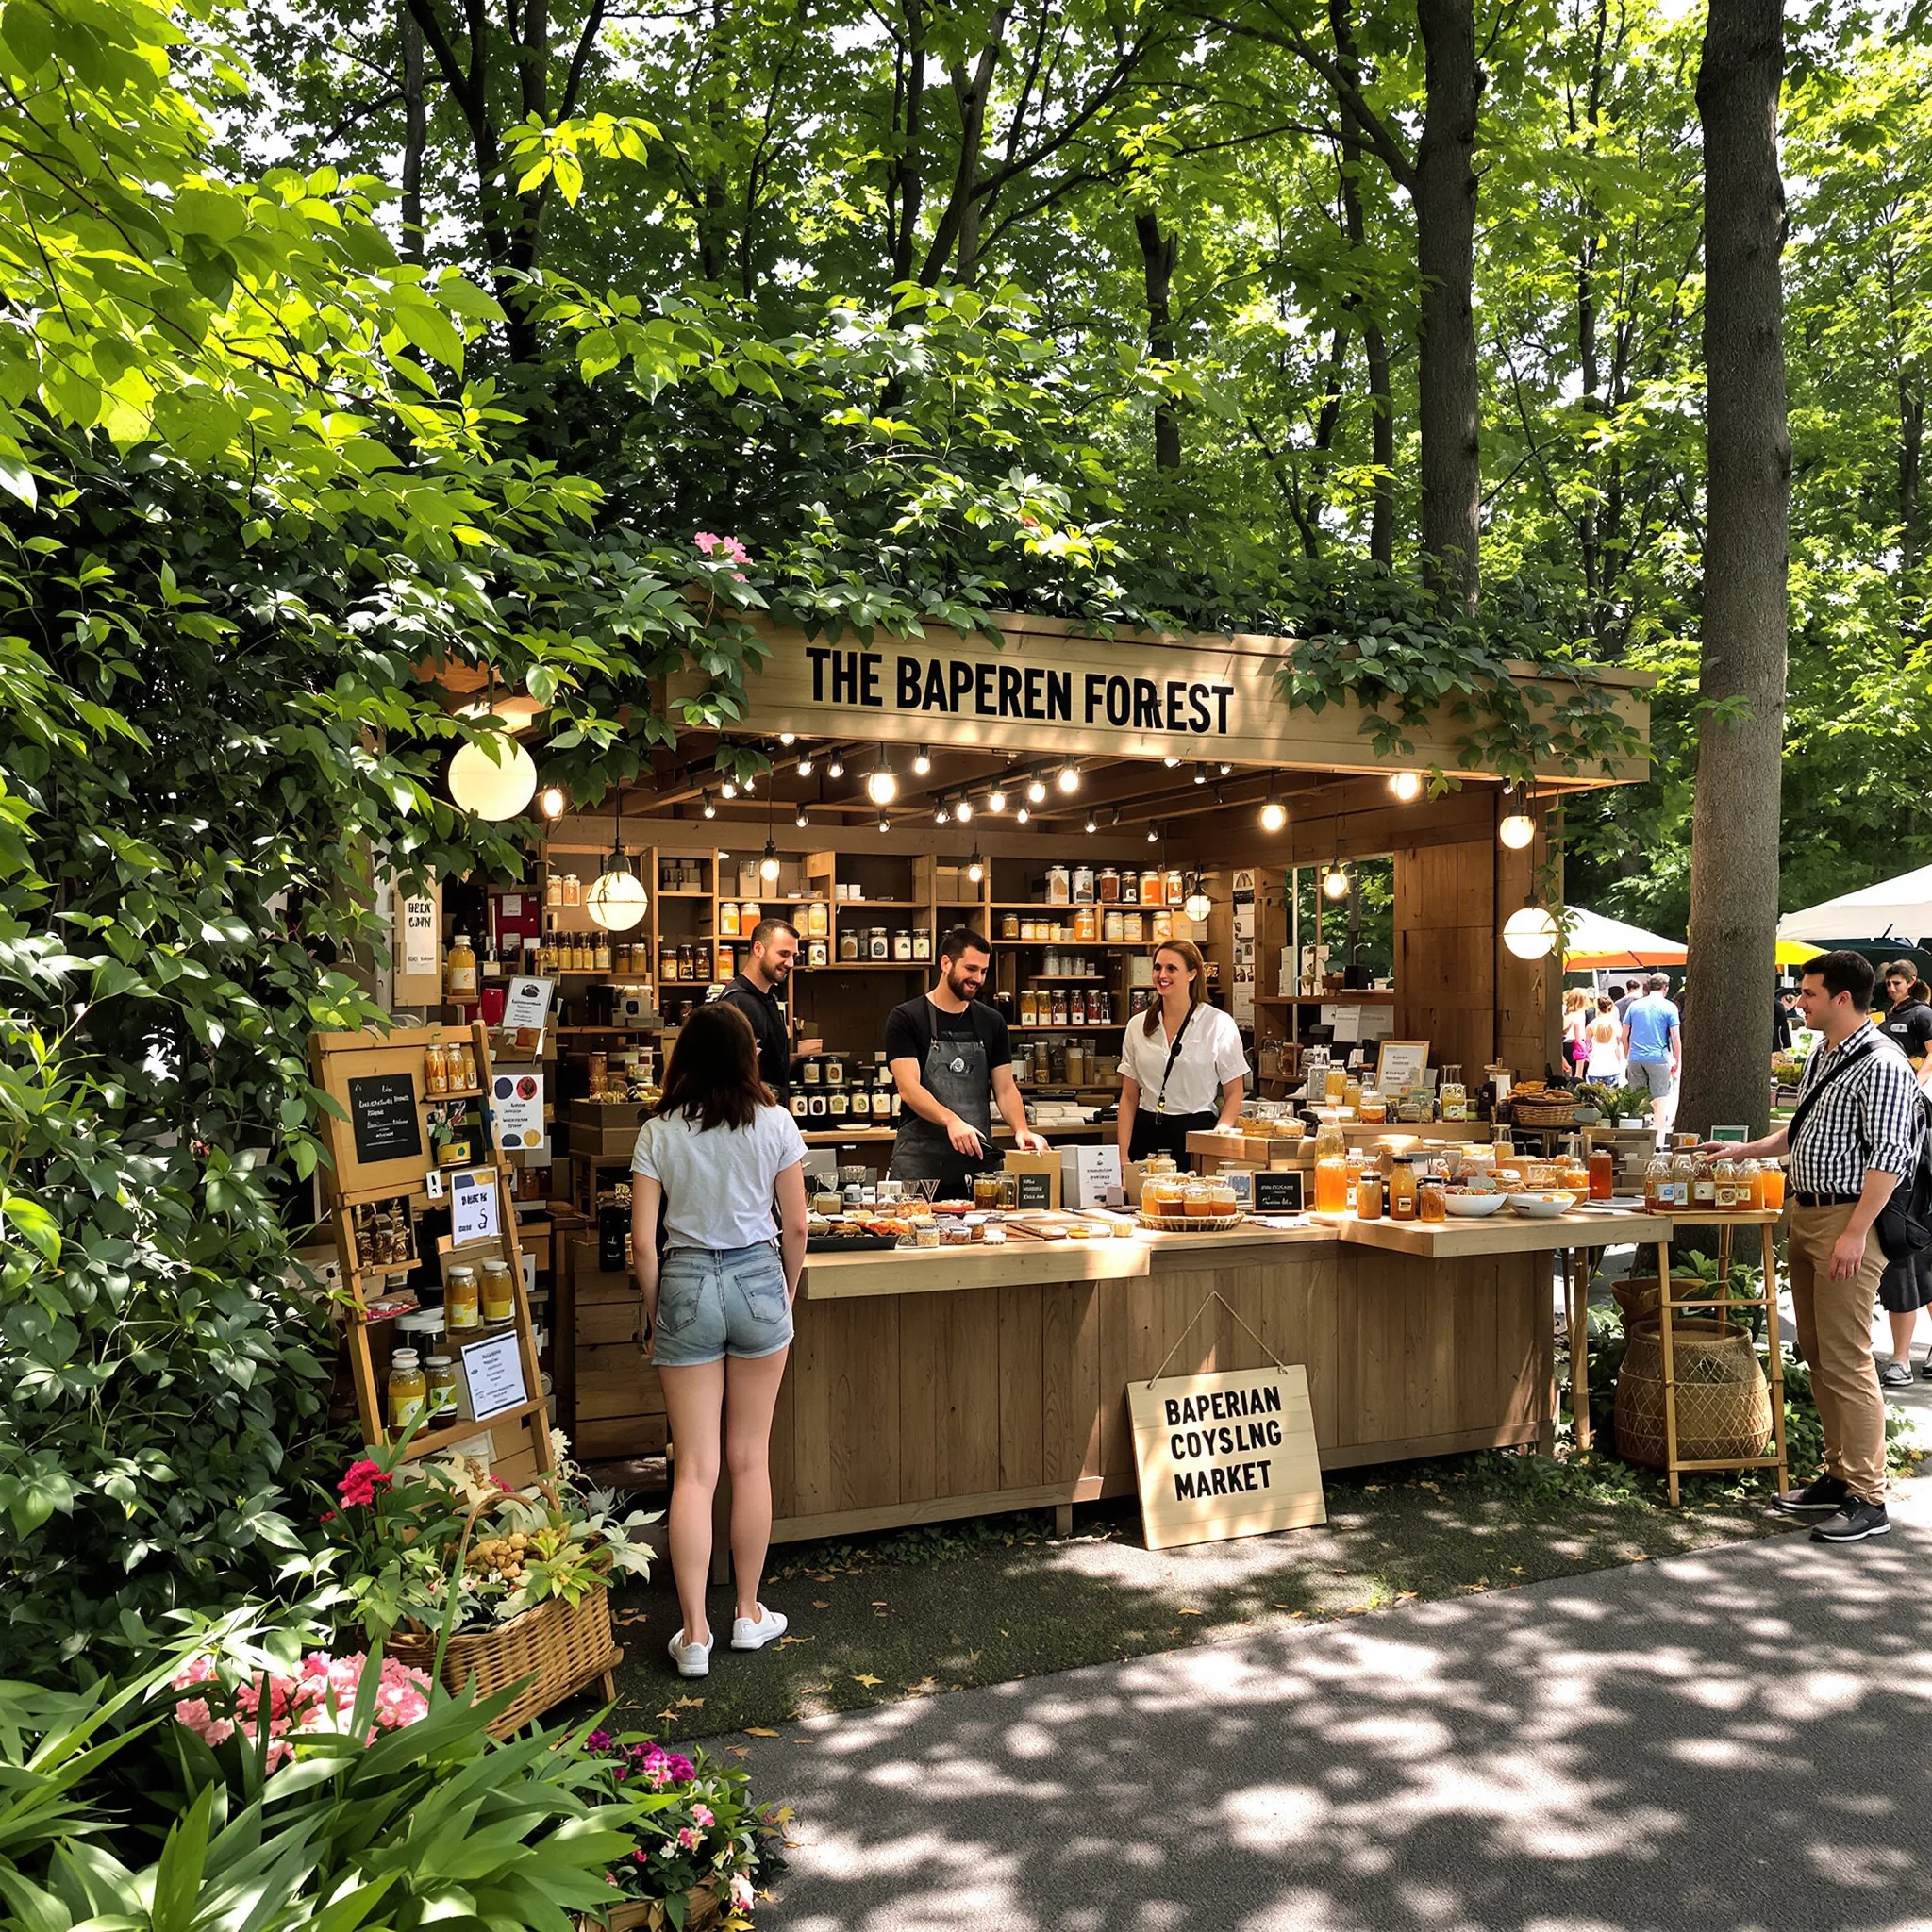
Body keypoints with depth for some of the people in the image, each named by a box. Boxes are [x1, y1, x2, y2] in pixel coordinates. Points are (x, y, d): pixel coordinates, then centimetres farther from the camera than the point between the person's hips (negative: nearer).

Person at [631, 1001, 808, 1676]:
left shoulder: (658, 1133, -4)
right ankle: (749, 1615, 23)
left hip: (685, 1286, 0)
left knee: (695, 1468, 4)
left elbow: (643, 1241, -5)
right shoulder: (774, 1123, -3)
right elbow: (796, 1226, 1)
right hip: (758, 1279, 1)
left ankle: (694, 1635, 5)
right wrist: (788, 1292, 16)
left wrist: (654, 1314, 8)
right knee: (750, 1460, 12)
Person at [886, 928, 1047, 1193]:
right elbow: (909, 1088, -12)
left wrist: (1021, 1130, -10)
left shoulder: (992, 1022, 11)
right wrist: (951, 1120, -29)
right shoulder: (905, 1019, -3)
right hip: (919, 1163, -3)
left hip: (977, 1159, 4)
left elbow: (1005, 1088, 9)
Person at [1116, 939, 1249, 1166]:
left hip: (1196, 1132, -3)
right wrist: (1123, 1155, 1)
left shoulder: (1219, 1024, -2)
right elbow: (1128, 1097, 10)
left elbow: (1234, 1094, 0)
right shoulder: (1137, 1026, 7)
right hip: (1147, 1135, 3)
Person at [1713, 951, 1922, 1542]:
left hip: (1847, 1218, -10)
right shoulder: (1821, 1056, 14)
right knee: (1816, 1353, 13)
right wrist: (1743, 1151, 23)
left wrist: (1855, 1232, -23)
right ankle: (1839, 1474, 23)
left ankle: (1867, 1499, 0)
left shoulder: (1881, 1066, -16)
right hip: (1806, 1213, 10)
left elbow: (1889, 1155, -20)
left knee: (1847, 1361, -7)